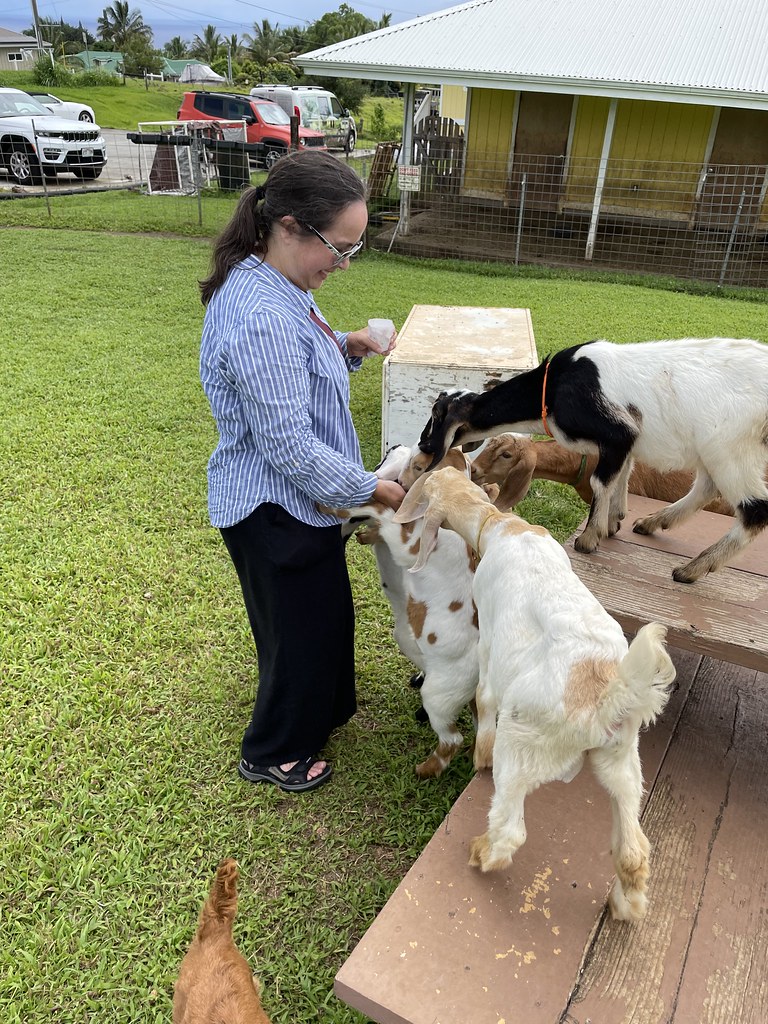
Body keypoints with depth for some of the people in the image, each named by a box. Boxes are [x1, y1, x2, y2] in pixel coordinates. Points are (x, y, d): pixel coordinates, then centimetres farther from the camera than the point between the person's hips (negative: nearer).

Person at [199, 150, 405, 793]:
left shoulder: (274, 285, 2)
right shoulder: (260, 318, -31)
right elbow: (289, 445, -28)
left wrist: (346, 348, 0)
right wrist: (374, 488, -17)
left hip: (293, 496, 10)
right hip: (275, 508, -10)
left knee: (325, 612, 26)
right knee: (300, 629, 11)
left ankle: (318, 711, 53)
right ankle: (272, 754, 37)